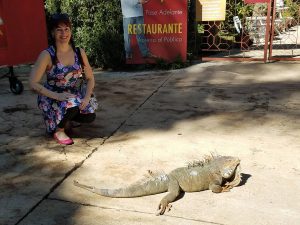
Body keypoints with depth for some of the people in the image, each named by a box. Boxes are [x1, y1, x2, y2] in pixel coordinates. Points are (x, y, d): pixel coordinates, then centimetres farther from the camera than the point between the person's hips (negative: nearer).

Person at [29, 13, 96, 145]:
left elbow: (90, 78, 4)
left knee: (90, 116, -17)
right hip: (51, 98, -5)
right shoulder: (47, 55, -15)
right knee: (73, 104, -35)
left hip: (73, 95, 5)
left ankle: (65, 117, 16)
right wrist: (57, 96, -30)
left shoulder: (79, 52, -2)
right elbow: (33, 83, -19)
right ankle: (58, 131, -4)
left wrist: (87, 97, -14)